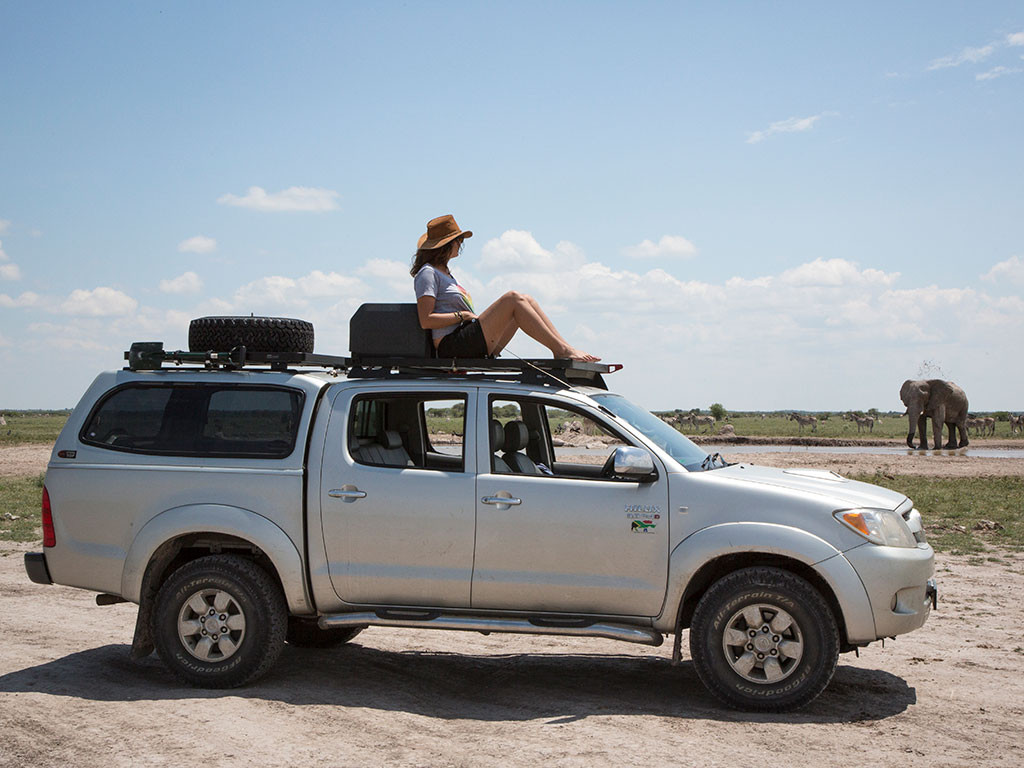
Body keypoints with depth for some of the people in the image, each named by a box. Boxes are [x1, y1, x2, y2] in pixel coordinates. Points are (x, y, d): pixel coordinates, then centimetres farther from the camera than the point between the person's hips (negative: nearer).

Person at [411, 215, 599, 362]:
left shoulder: (444, 273, 27)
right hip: (452, 345, -10)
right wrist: (463, 315, -12)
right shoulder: (428, 273, -4)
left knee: (525, 300, 2)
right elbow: (426, 320, -14)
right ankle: (561, 349, -23)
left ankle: (564, 347, -8)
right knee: (513, 298, -20)